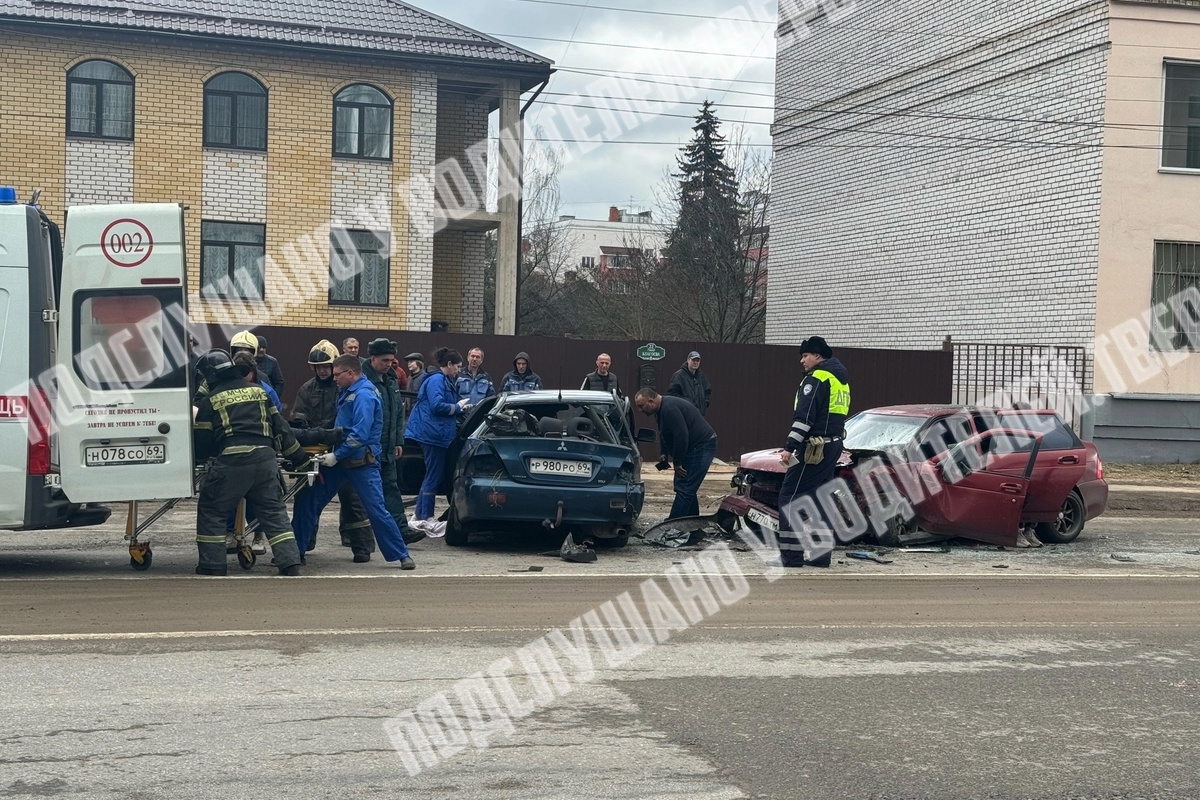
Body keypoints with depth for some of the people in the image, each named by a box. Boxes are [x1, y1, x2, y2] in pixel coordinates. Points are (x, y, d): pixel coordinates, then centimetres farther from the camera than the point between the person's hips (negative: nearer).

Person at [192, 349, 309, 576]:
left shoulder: (211, 400, 7)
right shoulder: (258, 391, 18)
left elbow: (201, 443, 8)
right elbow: (280, 426, 19)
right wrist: (298, 456, 25)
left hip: (232, 461, -4)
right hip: (265, 458, 4)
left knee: (211, 510, 11)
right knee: (274, 511, 12)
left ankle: (212, 564, 10)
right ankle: (290, 562, 5)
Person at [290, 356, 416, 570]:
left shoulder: (363, 395, -18)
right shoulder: (348, 392, 12)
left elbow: (360, 435, -25)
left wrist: (336, 455, -22)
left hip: (361, 462, -9)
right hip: (341, 460, 9)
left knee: (377, 510, -8)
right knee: (309, 501, 7)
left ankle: (402, 555, 3)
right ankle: (296, 550, 15)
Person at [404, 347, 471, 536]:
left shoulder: (444, 381, 20)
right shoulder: (437, 380, -13)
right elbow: (437, 406, -22)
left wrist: (461, 409, 13)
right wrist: (458, 407, -10)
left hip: (435, 434, 11)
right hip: (432, 433, -11)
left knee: (432, 476, 14)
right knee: (433, 476, -6)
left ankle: (420, 516, 20)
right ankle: (425, 519, -1)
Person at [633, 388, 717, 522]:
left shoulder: (669, 409, -23)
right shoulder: (662, 408, 12)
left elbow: (681, 436, -26)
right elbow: (665, 435, 24)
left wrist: (677, 463, -18)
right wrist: (665, 454, 13)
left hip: (702, 445, -11)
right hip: (694, 447, 11)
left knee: (684, 489, -13)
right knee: (688, 488, 16)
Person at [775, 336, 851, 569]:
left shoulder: (817, 378, -11)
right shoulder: (840, 379, 19)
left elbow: (804, 416, -20)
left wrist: (789, 446, -23)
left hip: (814, 448, -10)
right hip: (833, 445, 10)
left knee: (789, 497, -7)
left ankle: (791, 553, -10)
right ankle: (821, 553, 12)